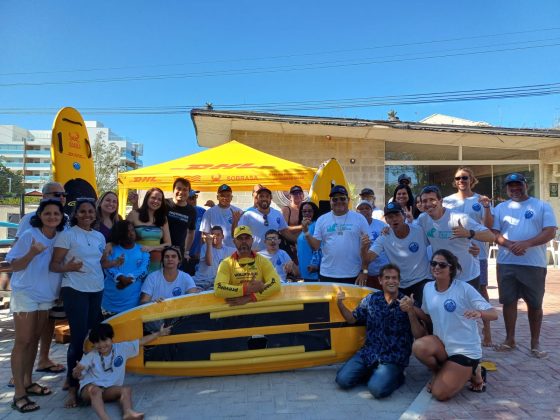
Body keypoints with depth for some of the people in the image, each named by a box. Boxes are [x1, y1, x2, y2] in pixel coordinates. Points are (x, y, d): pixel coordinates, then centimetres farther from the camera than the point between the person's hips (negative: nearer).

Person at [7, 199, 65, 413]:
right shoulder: (29, 235, -14)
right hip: (26, 293, -5)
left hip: (47, 295, 5)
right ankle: (19, 394, 4)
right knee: (23, 341, -3)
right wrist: (32, 253, -29)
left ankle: (27, 382, 28)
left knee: (35, 339, 15)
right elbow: (15, 266, -13)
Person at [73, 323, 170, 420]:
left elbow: (141, 342, 6)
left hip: (110, 390, 3)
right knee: (95, 390, -38)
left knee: (126, 389, -26)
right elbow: (76, 374, -3)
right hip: (89, 388, -3)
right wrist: (77, 373, -28)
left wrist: (159, 334, 9)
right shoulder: (91, 356, -2)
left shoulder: (122, 348, 3)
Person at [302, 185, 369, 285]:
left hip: (353, 276, -1)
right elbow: (315, 246, 2)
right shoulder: (322, 220, 4)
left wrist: (364, 271, -4)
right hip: (327, 275, 1)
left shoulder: (359, 219, -1)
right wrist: (306, 232, -14)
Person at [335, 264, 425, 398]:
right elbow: (352, 319, 15)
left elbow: (419, 336, -10)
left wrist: (411, 312, -26)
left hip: (394, 358, -3)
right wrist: (340, 304, -5)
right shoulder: (371, 299, 5)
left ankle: (395, 377, 5)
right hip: (369, 352, 4)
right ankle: (372, 373, 13)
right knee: (343, 380, -12)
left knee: (377, 389, -26)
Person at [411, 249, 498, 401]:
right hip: (441, 344, 5)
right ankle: (440, 373, 5)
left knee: (440, 394, -13)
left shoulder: (464, 289, -17)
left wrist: (479, 313, -40)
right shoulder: (428, 288, 0)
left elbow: (494, 314, -17)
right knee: (419, 346, -30)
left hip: (465, 350, -5)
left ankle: (472, 372, 15)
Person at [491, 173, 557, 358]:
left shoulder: (542, 206, 3)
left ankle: (535, 342, 20)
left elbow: (550, 232, -7)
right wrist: (509, 245, -16)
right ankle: (510, 339, 20)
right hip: (506, 263, 2)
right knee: (508, 301, 7)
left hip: (534, 264, -2)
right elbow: (494, 233, 3)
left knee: (535, 304, 6)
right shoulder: (500, 208, 10)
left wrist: (526, 243, -21)